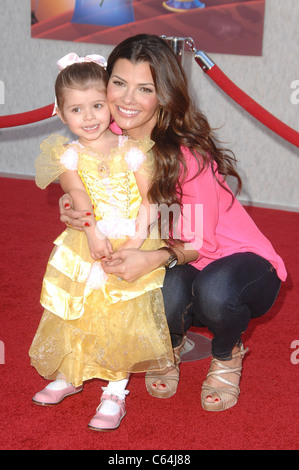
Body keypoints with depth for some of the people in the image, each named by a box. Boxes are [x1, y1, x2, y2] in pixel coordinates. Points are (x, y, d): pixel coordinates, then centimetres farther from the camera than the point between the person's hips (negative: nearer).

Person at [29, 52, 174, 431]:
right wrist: (93, 233, -30)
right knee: (76, 315, 11)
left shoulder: (131, 150, -2)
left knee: (122, 319, -4)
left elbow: (148, 198, -6)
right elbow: (78, 193, -15)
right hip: (86, 247, 2)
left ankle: (115, 393, 7)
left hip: (129, 247, -2)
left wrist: (137, 241, -19)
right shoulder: (69, 155, 0)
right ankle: (69, 376, 33)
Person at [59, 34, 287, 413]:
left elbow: (200, 242, -20)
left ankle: (227, 354, -2)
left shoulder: (188, 154, -27)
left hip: (241, 260, -4)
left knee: (213, 290, -39)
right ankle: (171, 345, 6)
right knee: (169, 290, -33)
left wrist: (153, 259, -41)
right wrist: (76, 214, -22)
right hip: (178, 266, 4)